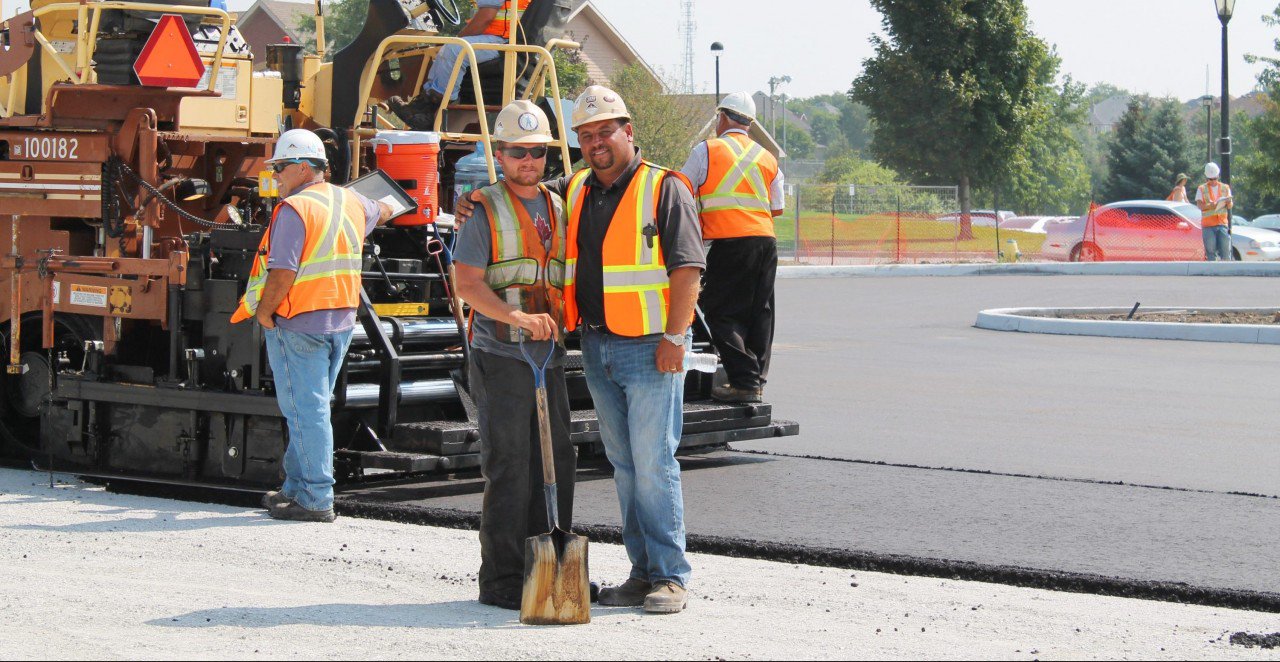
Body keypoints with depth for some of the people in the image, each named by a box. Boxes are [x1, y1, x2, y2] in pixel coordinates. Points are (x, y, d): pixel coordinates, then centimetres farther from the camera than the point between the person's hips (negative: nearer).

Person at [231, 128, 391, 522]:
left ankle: (314, 499, -4)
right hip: (342, 320, 8)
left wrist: (263, 312, -9)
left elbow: (283, 272, -22)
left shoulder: (295, 208, -15)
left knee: (305, 409, -4)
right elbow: (380, 213, 34)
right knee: (312, 406, 16)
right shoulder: (350, 203, 10)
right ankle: (297, 487, 23)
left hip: (299, 323, -8)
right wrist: (385, 207, 57)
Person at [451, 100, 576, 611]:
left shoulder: (558, 209, 16)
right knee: (509, 468, -6)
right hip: (500, 357, -6)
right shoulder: (484, 210, -3)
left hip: (549, 356, 6)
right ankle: (501, 580, 0)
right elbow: (467, 283, -13)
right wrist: (517, 317, -26)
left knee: (556, 463, 9)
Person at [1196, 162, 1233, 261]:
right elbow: (1200, 205, -3)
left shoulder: (1225, 188, 14)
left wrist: (1229, 202, -16)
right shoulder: (1201, 189, 8)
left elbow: (1230, 206, 8)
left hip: (1223, 224, 2)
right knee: (1211, 253, -4)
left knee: (1225, 252, -5)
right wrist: (1212, 205, -22)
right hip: (1208, 225, -1)